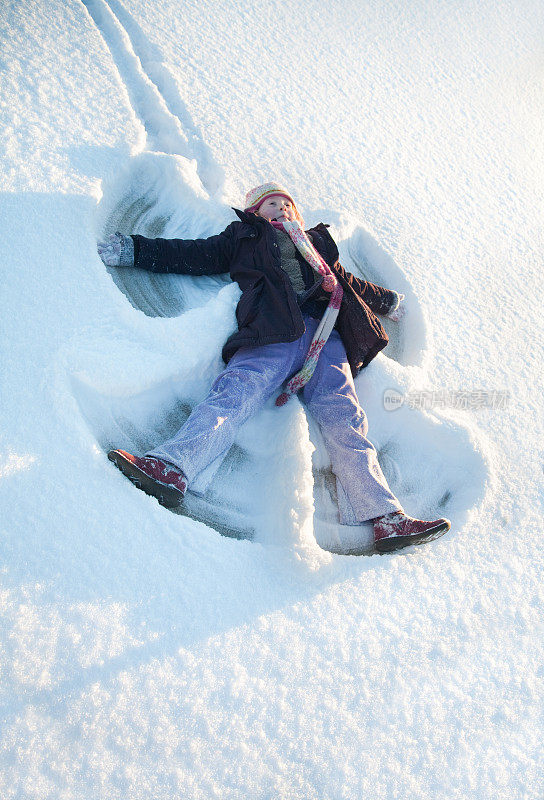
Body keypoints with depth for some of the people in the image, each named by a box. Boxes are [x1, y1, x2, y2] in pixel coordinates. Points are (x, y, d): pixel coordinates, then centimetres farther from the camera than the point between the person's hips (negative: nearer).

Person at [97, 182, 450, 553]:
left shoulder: (318, 240, 42)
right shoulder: (245, 236, 32)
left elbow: (349, 283, 50)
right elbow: (194, 255, 24)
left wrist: (388, 301, 61)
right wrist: (132, 248, 17)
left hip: (327, 334, 3)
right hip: (274, 331, -2)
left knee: (343, 416, -19)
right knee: (235, 390, -30)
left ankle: (388, 519, -30)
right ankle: (171, 469, -51)